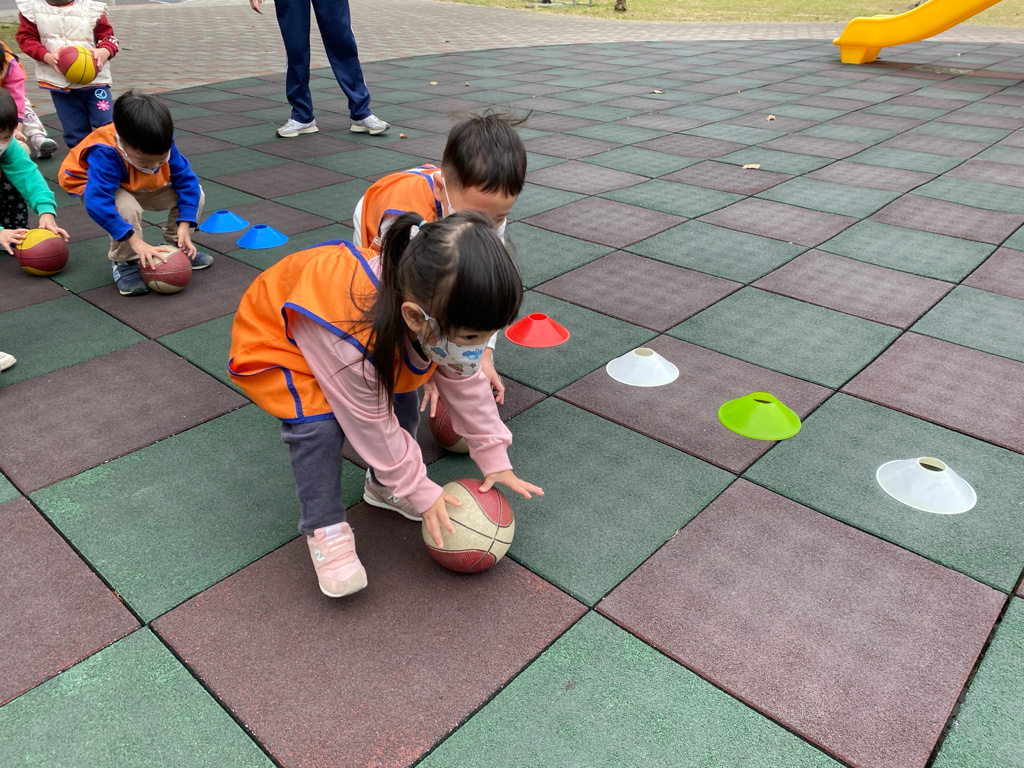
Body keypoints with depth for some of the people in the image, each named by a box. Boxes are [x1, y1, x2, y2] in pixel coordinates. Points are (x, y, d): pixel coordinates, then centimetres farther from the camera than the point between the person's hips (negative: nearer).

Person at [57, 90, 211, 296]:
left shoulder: (164, 146, -28)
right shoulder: (105, 155, -41)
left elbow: (187, 180, -21)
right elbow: (97, 202, -47)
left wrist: (184, 225, -30)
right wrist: (135, 241, -49)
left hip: (141, 188, 5)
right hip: (97, 187, -5)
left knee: (195, 194, -13)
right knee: (126, 209, -39)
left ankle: (175, 247, 7)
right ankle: (125, 263, -14)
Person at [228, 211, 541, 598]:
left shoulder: (440, 313, -26)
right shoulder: (352, 346, -45)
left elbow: (467, 384, -11)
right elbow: (373, 427, -29)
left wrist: (494, 458, -8)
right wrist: (420, 492, -17)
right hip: (273, 340, -6)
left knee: (398, 393, -4)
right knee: (317, 421, -28)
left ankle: (386, 487, 20)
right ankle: (324, 529, -7)